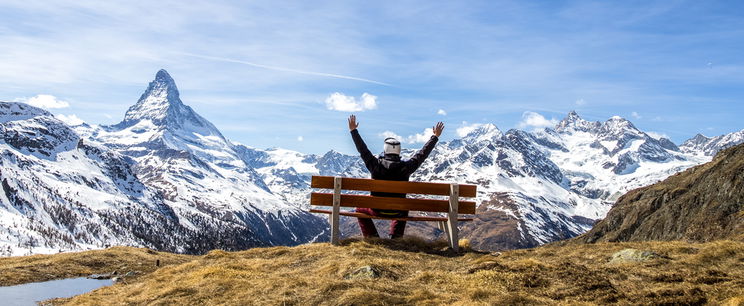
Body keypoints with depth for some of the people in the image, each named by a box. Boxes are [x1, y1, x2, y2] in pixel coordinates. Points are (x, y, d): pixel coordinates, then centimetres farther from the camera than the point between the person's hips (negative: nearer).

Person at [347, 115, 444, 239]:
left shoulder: (376, 165, -17)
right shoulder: (406, 167, -15)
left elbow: (363, 150, -5)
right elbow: (422, 154, -3)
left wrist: (353, 130, 6)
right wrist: (435, 136, 9)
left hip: (378, 210, -2)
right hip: (397, 212, 2)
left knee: (360, 209, 28)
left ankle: (371, 238, 19)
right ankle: (396, 237, 29)